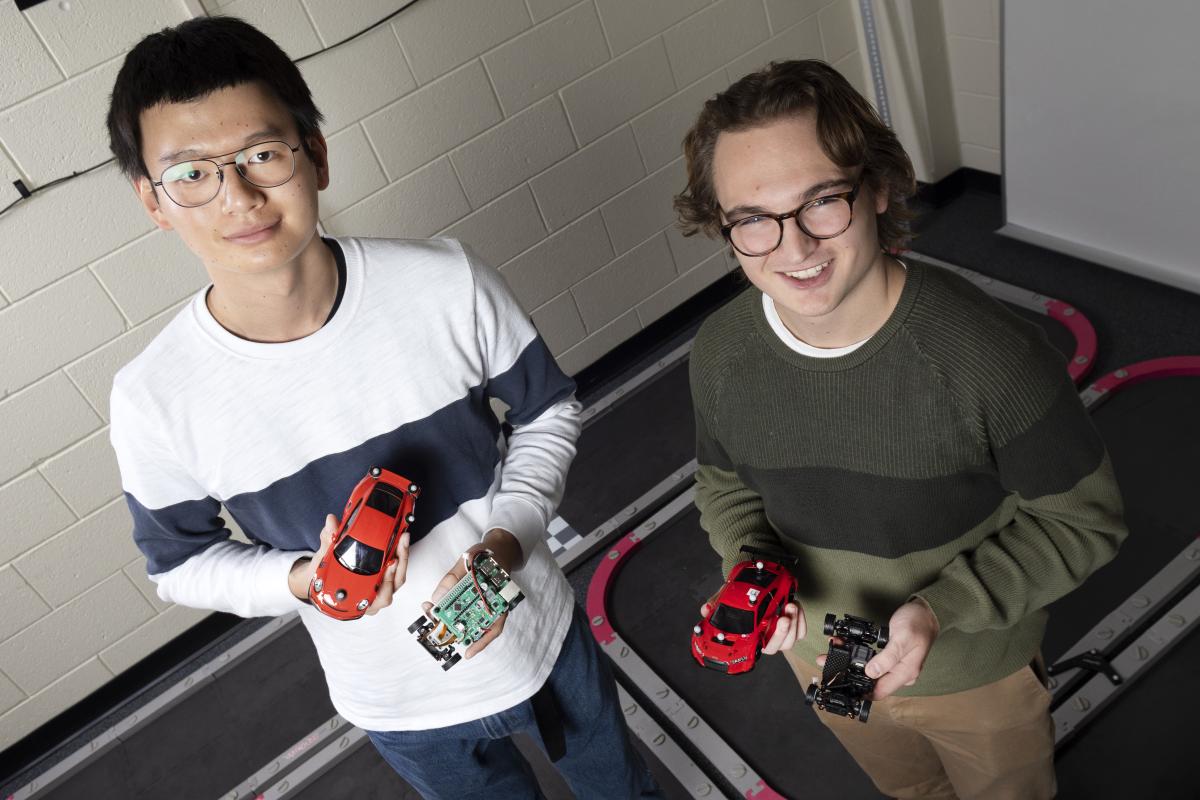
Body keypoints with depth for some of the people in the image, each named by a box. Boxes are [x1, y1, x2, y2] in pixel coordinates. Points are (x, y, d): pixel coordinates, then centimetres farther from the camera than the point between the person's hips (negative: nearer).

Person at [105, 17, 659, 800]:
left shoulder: (446, 283, -25)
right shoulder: (156, 402, -24)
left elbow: (549, 411, -8)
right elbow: (183, 562, -6)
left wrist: (507, 538, -23)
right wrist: (303, 579, -26)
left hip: (544, 634, 1)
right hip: (401, 706, 0)